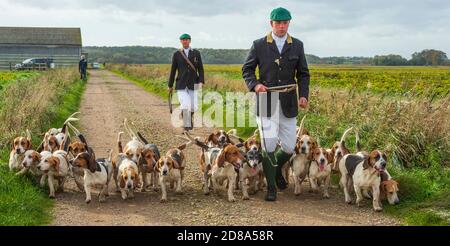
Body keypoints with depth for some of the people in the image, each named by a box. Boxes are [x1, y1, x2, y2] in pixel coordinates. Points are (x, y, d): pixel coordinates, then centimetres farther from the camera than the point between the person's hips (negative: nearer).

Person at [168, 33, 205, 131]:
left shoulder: (196, 53, 5)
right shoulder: (176, 54, 3)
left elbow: (200, 69, 4)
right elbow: (173, 71, 7)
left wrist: (201, 81, -10)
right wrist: (170, 85, 8)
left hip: (193, 85, 2)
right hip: (181, 85, -2)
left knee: (193, 107, 2)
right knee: (185, 106, -17)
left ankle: (190, 117, 36)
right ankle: (187, 125, 0)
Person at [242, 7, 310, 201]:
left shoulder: (297, 45, 7)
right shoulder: (259, 45, 1)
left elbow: (303, 74, 11)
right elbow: (247, 69, 7)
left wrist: (303, 95, -4)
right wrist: (255, 84, -12)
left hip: (288, 103, 2)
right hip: (266, 102, -2)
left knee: (288, 147, 4)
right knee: (269, 146, -5)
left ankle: (277, 169, 36)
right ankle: (271, 187, 10)